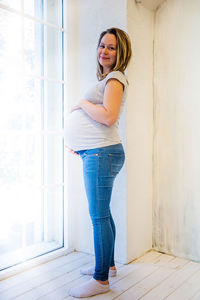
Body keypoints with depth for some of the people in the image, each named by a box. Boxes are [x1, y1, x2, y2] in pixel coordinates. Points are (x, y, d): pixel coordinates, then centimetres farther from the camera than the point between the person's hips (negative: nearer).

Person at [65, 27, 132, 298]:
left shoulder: (115, 78, -6)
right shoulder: (105, 79, 23)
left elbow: (108, 116, -24)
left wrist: (82, 103, -9)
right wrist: (78, 144, 19)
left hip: (102, 153, -10)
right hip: (95, 153, 10)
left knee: (99, 216, -5)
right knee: (101, 213, 16)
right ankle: (108, 264, 31)